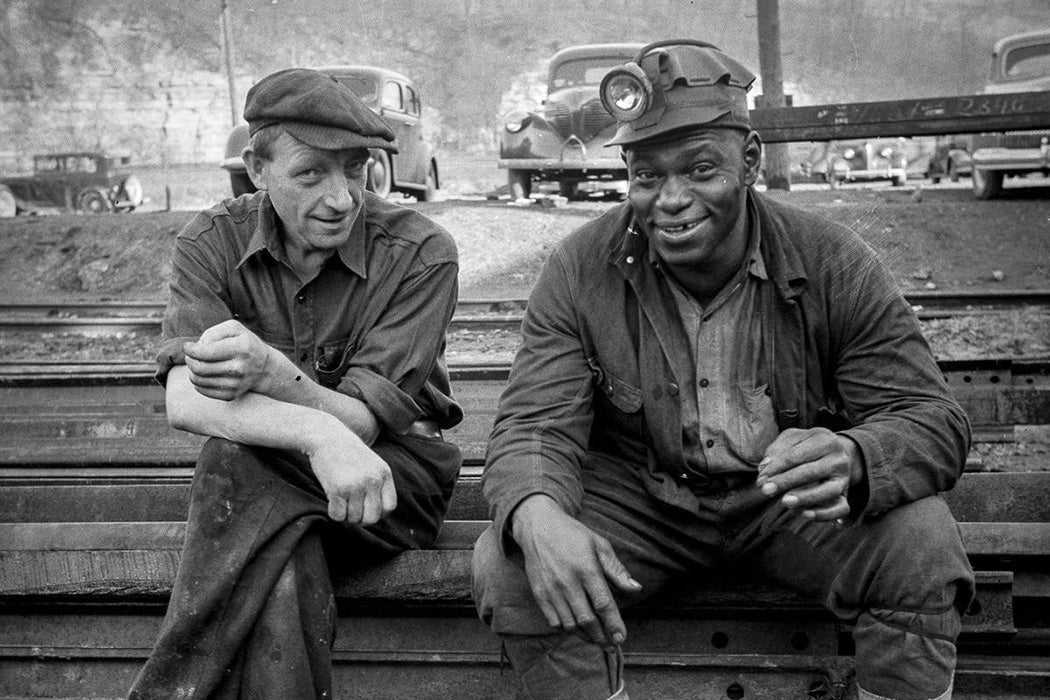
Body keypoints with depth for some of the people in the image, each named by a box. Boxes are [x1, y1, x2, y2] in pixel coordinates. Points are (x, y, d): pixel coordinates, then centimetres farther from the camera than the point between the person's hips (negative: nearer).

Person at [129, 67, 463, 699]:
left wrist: (271, 373, -38)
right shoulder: (212, 244, -5)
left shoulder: (421, 252, -13)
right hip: (262, 483, 2)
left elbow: (362, 421, -17)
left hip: (396, 474, -1)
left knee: (240, 462, -32)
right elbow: (185, 402, -21)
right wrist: (317, 432, -39)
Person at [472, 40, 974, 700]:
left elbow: (933, 419, -15)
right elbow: (535, 424, -14)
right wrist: (537, 514, -40)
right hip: (638, 495, 1)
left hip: (791, 499, 0)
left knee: (923, 544, -27)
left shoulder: (833, 263, -13)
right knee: (510, 566, -24)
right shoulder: (580, 270, -10)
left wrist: (852, 462, -41)